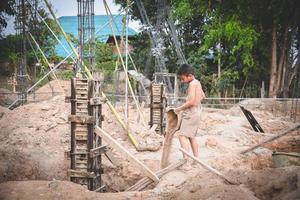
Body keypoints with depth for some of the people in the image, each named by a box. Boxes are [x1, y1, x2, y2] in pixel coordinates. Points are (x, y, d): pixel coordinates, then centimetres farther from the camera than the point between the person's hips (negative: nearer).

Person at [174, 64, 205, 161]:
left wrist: (179, 108, -15)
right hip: (197, 112, 10)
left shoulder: (192, 84, -16)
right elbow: (203, 96, 27)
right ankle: (197, 159, 28)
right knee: (191, 136, 21)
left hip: (190, 113, -10)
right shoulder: (197, 82, 12)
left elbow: (191, 101, -24)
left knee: (182, 135, -14)